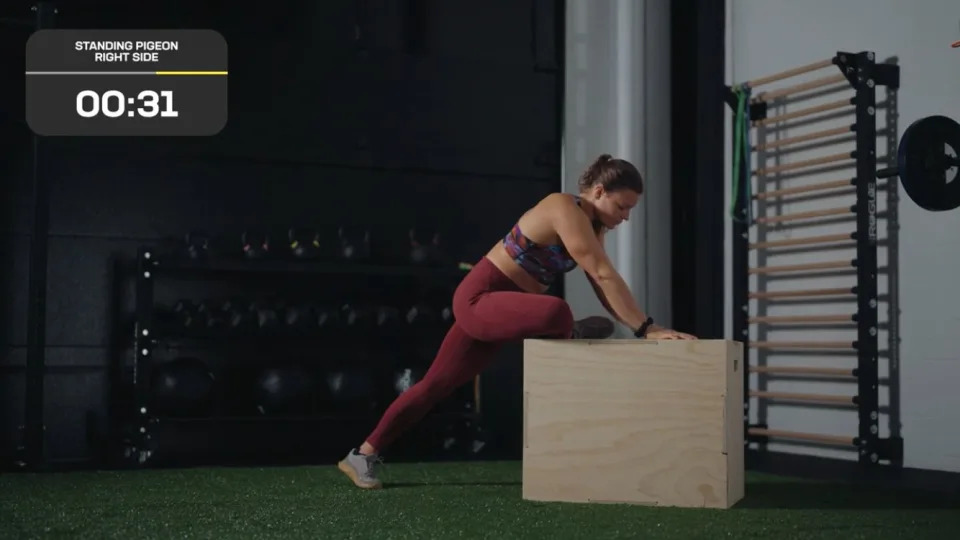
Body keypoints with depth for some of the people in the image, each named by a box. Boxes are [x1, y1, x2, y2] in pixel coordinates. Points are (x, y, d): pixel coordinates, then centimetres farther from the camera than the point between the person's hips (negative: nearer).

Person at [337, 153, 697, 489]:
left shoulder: (592, 226, 9)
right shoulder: (565, 209, -20)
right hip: (480, 298, -10)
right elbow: (605, 276, -27)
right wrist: (646, 328, -28)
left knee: (436, 386, 12)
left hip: (499, 306, 10)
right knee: (556, 313, -37)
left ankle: (364, 454, 22)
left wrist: (642, 328, -7)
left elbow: (602, 288, 3)